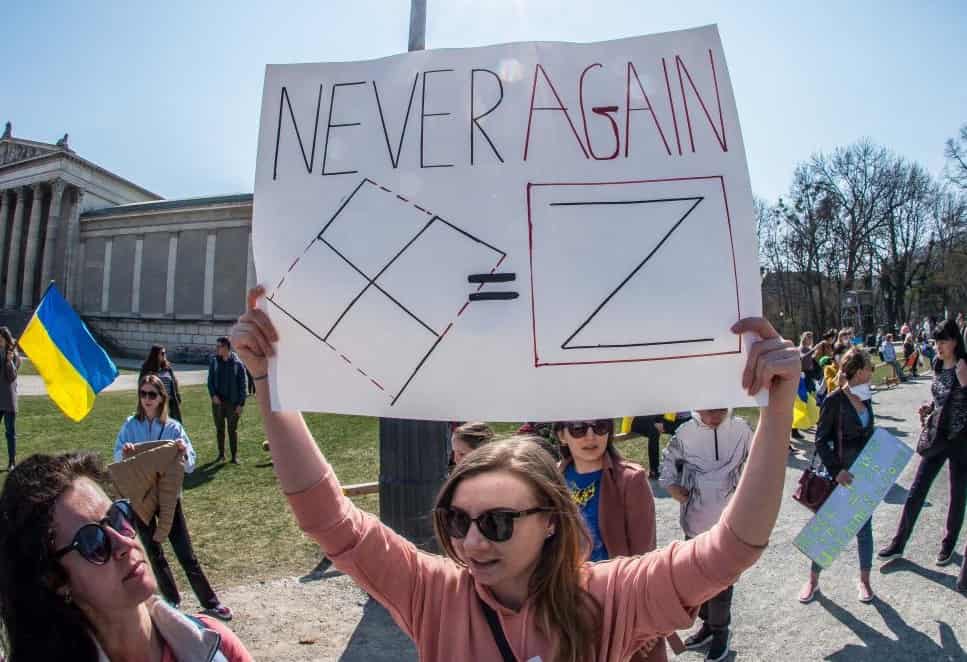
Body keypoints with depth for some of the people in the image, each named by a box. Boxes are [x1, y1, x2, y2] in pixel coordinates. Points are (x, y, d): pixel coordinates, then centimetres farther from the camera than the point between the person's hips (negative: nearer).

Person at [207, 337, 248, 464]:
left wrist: (240, 404, -9)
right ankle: (221, 454, 22)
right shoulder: (214, 361, 2)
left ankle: (234, 455, 13)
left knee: (233, 429, 4)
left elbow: (243, 385, -4)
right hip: (217, 402, 3)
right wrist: (213, 394, -11)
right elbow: (210, 380, 6)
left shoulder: (238, 364, -6)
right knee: (219, 429, 11)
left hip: (233, 403, -3)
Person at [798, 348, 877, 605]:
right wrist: (836, 470, -21)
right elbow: (820, 440, -14)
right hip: (841, 474, -5)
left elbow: (869, 434, 14)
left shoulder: (865, 398, 4)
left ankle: (864, 580, 31)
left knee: (864, 527, 14)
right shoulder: (835, 400, -15)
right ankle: (813, 579, 22)